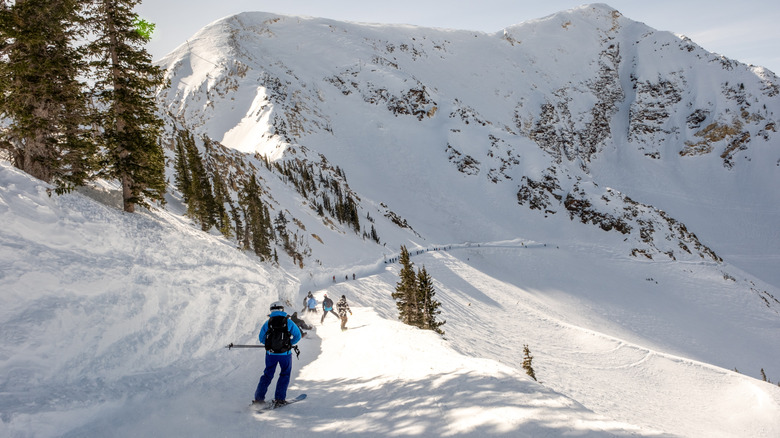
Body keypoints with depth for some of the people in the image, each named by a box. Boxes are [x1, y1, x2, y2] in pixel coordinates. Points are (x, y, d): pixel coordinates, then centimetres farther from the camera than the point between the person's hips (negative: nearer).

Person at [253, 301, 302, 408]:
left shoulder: (268, 322, 2)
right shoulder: (288, 321, -3)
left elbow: (261, 338, 5)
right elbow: (298, 336, -2)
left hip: (270, 353, 2)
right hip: (285, 353, -2)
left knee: (267, 375, 15)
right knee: (285, 375, 13)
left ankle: (259, 398, 10)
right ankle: (279, 399, 7)